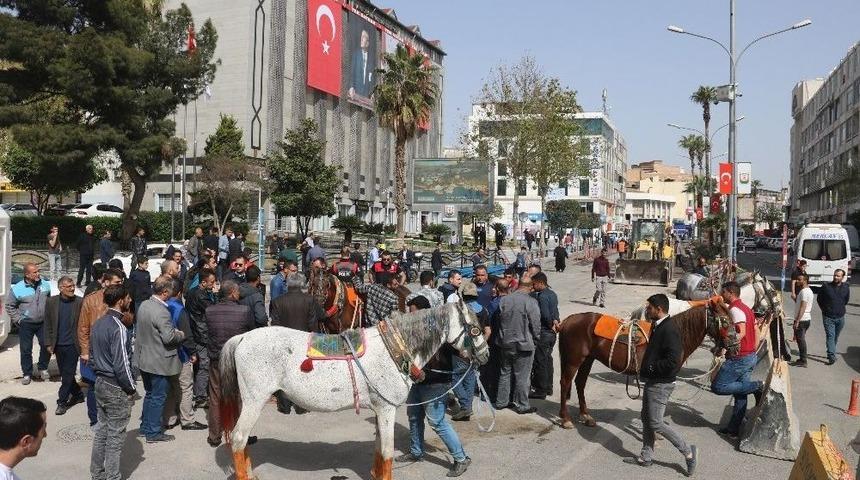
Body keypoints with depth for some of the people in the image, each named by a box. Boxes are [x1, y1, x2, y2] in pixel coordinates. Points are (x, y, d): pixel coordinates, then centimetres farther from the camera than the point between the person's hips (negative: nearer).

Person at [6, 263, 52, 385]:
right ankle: (27, 374, 20)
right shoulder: (17, 289, -12)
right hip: (26, 324, -2)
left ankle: (43, 368, 23)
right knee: (26, 350, 5)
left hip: (43, 322, 2)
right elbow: (9, 306, 0)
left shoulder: (45, 285, -2)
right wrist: (18, 319, -4)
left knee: (46, 345, 0)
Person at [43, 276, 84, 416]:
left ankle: (62, 402, 5)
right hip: (58, 345, 3)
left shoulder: (80, 302, -7)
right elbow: (47, 324, 5)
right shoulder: (51, 302, 0)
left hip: (72, 345, -3)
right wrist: (48, 343, 2)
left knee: (68, 374, -3)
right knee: (65, 374, 13)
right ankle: (77, 395, 30)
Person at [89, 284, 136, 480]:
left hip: (100, 383, 9)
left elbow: (92, 354, 14)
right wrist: (132, 388, -11)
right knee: (115, 435, 1)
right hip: (116, 388, -9)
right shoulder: (118, 328, -22)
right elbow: (121, 364, -23)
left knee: (102, 428, 18)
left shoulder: (98, 324, 6)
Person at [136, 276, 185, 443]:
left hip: (144, 359, 9)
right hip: (159, 362, -9)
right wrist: (181, 334, -6)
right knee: (158, 397, 4)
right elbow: (169, 337, -28)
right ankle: (153, 432, 11)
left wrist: (174, 331, 14)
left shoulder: (143, 305, 3)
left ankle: (145, 426, 32)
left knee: (150, 394, 22)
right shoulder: (161, 312, -25)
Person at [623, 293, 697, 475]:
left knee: (656, 423, -3)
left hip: (661, 384, -10)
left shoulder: (669, 330, -23)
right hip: (652, 381, 10)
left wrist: (650, 368, -20)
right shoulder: (658, 326, 8)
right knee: (646, 419, 16)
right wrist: (646, 368, 7)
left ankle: (688, 452, 8)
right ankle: (646, 456, 28)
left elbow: (673, 362, -28)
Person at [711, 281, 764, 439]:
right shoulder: (746, 308, 14)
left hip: (739, 358, -10)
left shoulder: (735, 309, -16)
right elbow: (756, 331, 17)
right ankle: (733, 429, 17)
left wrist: (725, 346, -22)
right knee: (740, 393, 12)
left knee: (717, 387, -5)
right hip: (751, 356, 10)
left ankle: (756, 386, -5)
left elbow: (741, 332, -27)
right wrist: (753, 351, 19)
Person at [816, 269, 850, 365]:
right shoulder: (826, 287, -9)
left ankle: (831, 353, 30)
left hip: (840, 317, 3)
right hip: (828, 317, -3)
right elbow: (819, 299, 4)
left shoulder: (846, 288, -2)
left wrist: (840, 308, 14)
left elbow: (846, 301, 16)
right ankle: (832, 357, -14)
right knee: (830, 336, -10)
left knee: (835, 337, 14)